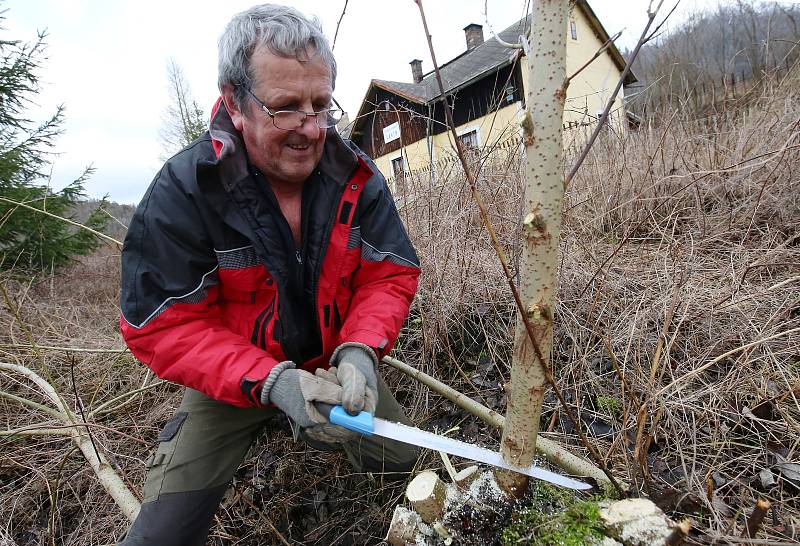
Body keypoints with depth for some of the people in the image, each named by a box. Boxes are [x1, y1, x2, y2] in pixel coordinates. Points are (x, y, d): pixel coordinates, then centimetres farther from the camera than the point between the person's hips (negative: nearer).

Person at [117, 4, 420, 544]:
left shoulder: (358, 178, -13)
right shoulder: (181, 191, -22)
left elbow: (391, 276, -11)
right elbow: (165, 328, -20)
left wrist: (359, 350, -30)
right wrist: (273, 382, -34)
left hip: (334, 364, 3)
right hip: (232, 378, -2)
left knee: (402, 464, 15)